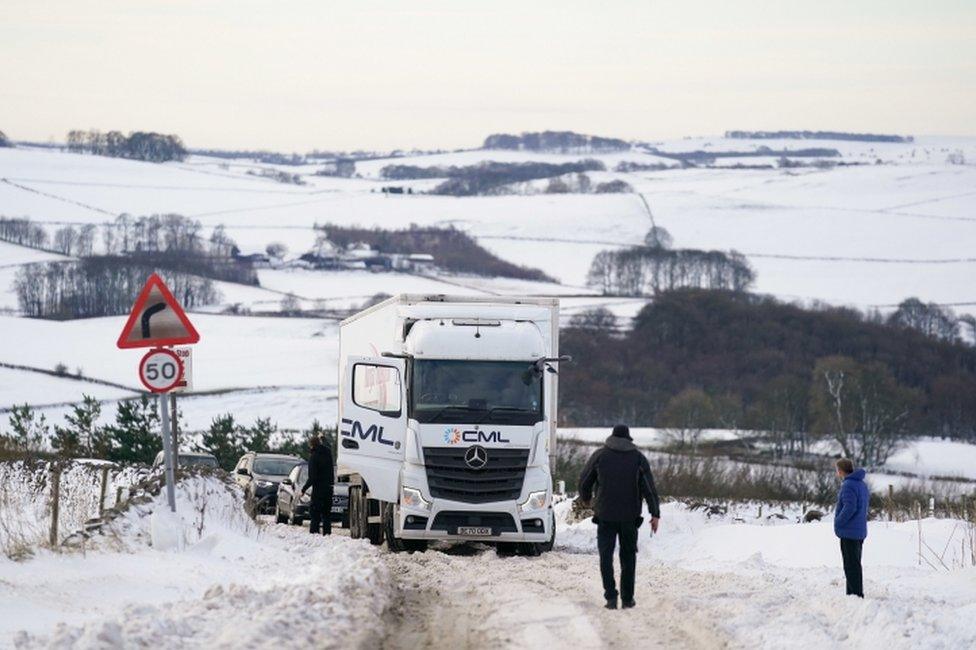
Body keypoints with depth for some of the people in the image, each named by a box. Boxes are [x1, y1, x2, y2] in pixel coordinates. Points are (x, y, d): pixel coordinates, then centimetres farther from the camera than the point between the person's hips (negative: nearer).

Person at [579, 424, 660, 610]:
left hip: (605, 513, -1)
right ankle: (627, 598, 13)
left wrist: (585, 498, 31)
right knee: (628, 556, 12)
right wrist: (655, 513, -6)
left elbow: (584, 481, 10)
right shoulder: (638, 457, 3)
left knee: (606, 555, 1)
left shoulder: (600, 455, 3)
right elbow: (649, 487, -4)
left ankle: (611, 596, -12)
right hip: (630, 516, 1)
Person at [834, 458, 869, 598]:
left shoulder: (848, 485, -17)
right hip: (860, 532, 9)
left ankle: (856, 594, -6)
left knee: (851, 566, -5)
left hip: (849, 532, -9)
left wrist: (838, 523, -15)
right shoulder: (862, 484, 13)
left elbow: (849, 507, -26)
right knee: (855, 565, 16)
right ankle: (854, 593, 22)